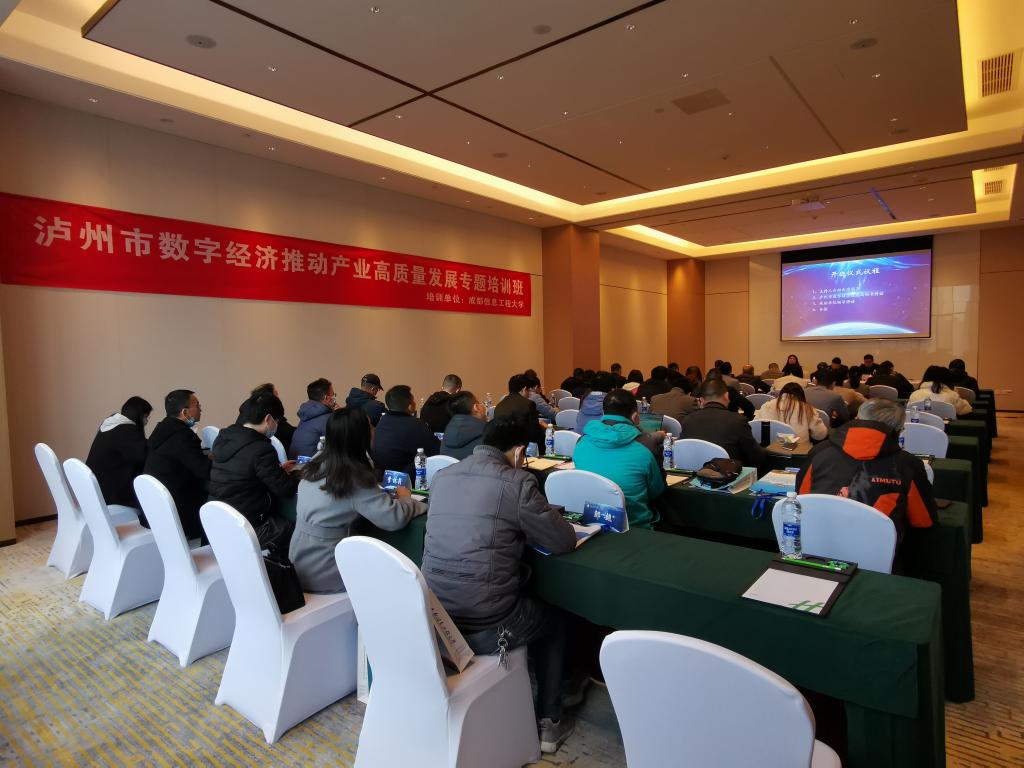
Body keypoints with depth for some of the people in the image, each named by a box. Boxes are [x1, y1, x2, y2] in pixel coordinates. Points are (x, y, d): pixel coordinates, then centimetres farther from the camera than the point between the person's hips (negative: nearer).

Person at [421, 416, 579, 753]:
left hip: (432, 621, 6)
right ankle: (549, 721, 32)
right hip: (485, 627, -6)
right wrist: (527, 527, 13)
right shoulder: (517, 482, -13)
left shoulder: (442, 476, 6)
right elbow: (565, 541, -4)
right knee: (553, 617, 25)